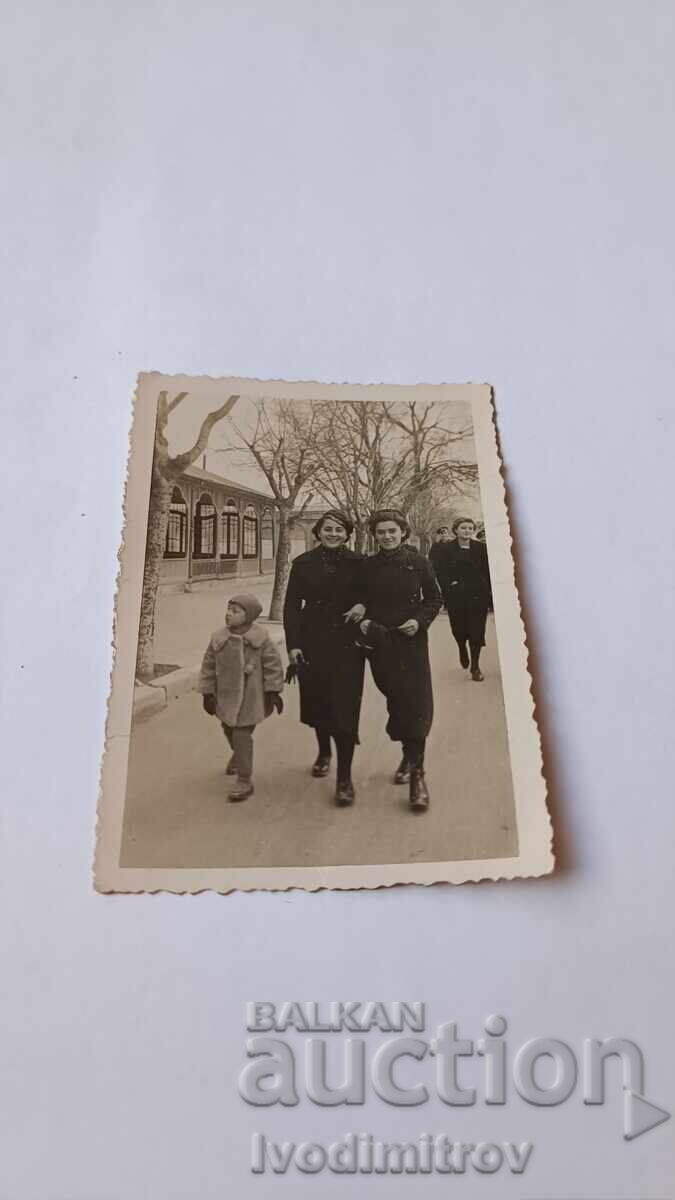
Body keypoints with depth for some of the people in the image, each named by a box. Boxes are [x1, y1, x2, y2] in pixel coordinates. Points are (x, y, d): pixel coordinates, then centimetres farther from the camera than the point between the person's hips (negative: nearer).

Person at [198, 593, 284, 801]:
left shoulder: (260, 638, -12)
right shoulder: (218, 638, -4)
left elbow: (273, 664, -6)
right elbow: (209, 666, 3)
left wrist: (273, 691, -6)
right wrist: (207, 693, 3)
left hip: (249, 697, -5)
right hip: (225, 695, 5)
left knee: (242, 735, -8)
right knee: (229, 731, 22)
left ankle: (244, 780, 3)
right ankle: (239, 755, 55)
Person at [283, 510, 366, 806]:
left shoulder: (358, 563, 1)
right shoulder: (303, 563, 3)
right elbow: (291, 606, 2)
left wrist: (363, 606, -14)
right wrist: (293, 645, -6)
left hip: (346, 643, -2)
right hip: (312, 642, 2)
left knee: (345, 707, -7)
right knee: (317, 702, 13)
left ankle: (344, 777, -1)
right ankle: (323, 752, 40)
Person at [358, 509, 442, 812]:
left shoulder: (418, 562, -1)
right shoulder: (368, 566, 4)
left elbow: (434, 599, 5)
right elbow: (361, 602, 13)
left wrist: (420, 620, -11)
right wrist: (363, 621, -7)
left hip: (411, 642, -2)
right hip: (379, 643, 2)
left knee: (416, 704, -7)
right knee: (395, 701, 11)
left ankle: (416, 774, -2)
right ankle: (408, 754, 32)